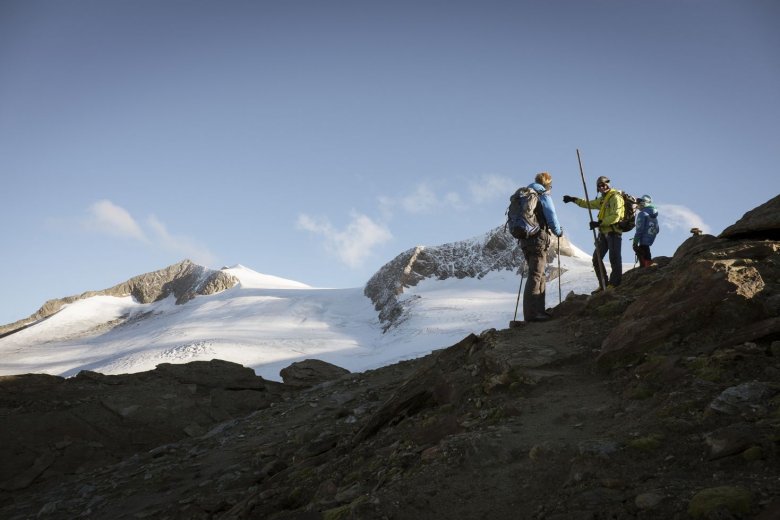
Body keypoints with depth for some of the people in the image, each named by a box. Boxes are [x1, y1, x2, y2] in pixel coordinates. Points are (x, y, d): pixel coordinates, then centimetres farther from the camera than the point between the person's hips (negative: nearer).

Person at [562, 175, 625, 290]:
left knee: (614, 259, -7)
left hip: (614, 232, -10)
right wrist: (574, 199, 27)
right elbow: (588, 204, 32)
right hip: (604, 232, 10)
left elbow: (615, 217, -20)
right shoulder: (602, 199, 18)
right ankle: (604, 285, 13)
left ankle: (614, 284, -3)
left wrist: (599, 223, -22)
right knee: (596, 259, 8)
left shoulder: (615, 197, -9)